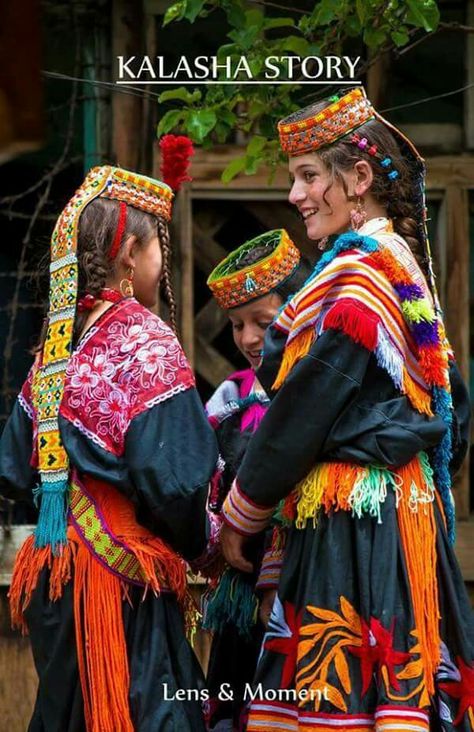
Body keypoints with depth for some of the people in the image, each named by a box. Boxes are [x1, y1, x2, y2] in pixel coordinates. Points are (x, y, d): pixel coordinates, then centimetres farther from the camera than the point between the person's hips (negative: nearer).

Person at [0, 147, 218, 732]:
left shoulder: (56, 348, 9)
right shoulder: (148, 345, -11)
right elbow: (173, 483, -18)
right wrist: (199, 540, 0)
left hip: (53, 576, 7)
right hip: (122, 584, -7)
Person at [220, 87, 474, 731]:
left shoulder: (358, 277, -12)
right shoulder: (407, 267, 16)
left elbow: (303, 408, -14)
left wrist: (241, 514, -4)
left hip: (353, 515, -10)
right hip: (409, 502, 10)